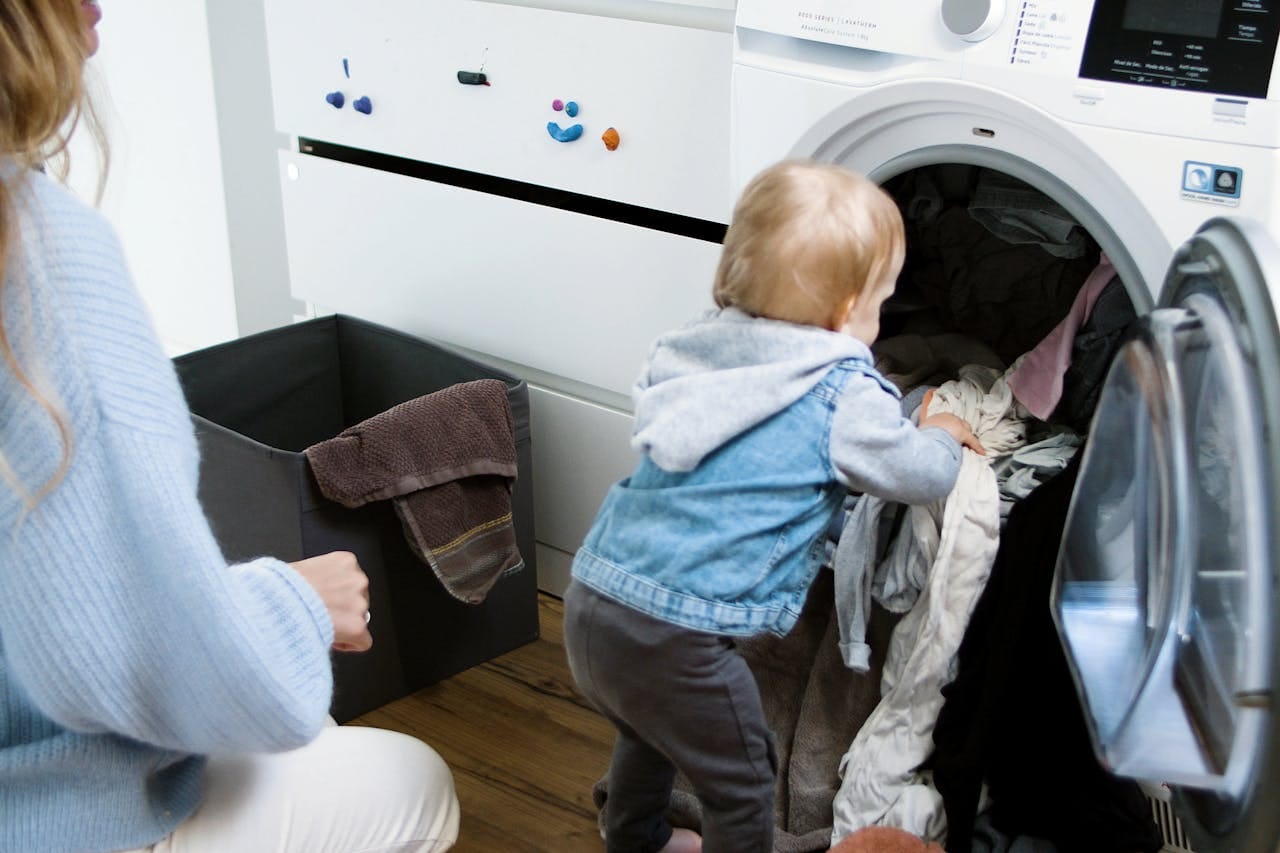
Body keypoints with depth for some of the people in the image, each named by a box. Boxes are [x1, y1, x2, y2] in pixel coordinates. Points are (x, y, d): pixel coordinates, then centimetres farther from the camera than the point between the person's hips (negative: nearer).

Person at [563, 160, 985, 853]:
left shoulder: (709, 348, 9)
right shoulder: (842, 395, -12)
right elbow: (925, 476, -1)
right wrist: (941, 435, 20)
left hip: (595, 595, 8)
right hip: (670, 637, -8)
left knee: (651, 732, 35)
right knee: (742, 790, 14)